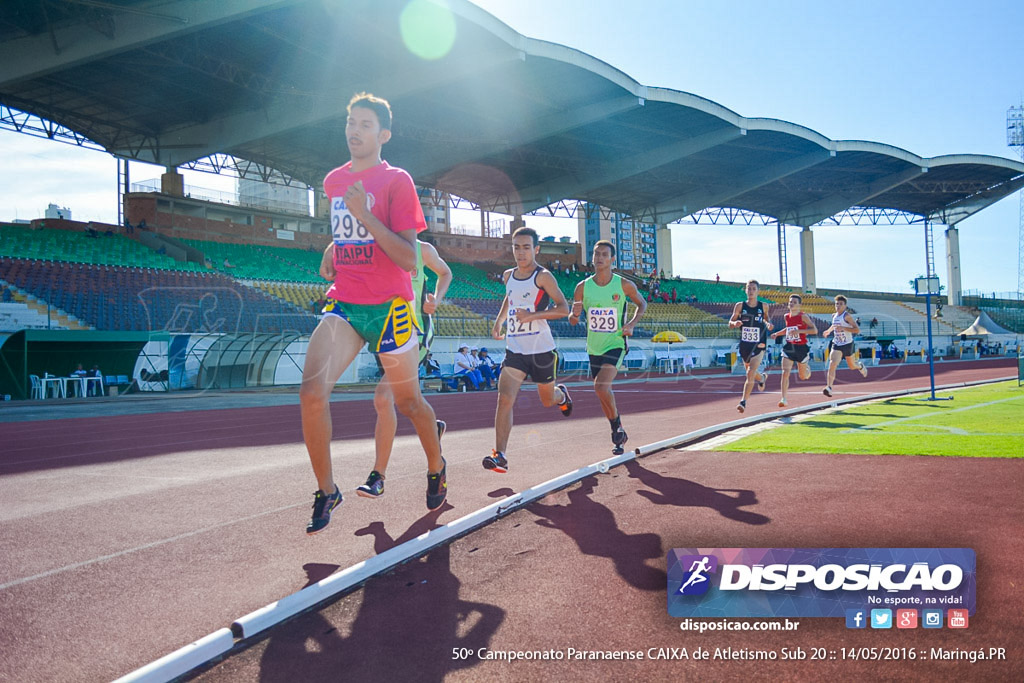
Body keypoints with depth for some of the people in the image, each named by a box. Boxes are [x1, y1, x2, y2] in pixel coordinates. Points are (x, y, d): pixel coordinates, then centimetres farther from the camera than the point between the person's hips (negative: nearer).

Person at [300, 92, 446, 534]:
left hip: (388, 306, -4)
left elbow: (408, 258, -14)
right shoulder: (333, 181, 13)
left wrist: (365, 216, -21)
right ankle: (326, 491, 1)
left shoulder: (397, 181, -6)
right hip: (343, 303, 4)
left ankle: (436, 468, 38)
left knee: (408, 401, 10)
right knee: (312, 390, -16)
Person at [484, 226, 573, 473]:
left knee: (547, 400, 15)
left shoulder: (543, 276, -10)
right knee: (505, 399, -15)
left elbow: (563, 308, -15)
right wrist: (499, 320, 15)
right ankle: (500, 455, -16)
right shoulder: (508, 276, 8)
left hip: (541, 350, -3)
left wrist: (533, 315, -26)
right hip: (515, 349, 4)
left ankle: (562, 395, 53)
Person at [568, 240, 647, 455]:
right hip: (594, 348, 4)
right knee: (604, 395, 12)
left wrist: (631, 324, -7)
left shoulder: (624, 285, -7)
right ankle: (619, 436, 32)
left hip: (616, 345, -4)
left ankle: (617, 426, 1)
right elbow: (573, 321, 3)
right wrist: (575, 315, -21)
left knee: (601, 386, -24)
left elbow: (642, 304, 10)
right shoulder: (583, 287, -2)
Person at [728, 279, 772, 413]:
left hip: (759, 346, -2)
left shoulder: (763, 306, -2)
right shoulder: (740, 306, -3)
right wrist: (735, 323, -22)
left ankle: (743, 402, -14)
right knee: (751, 373, 21)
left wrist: (768, 324, -4)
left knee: (750, 373, -17)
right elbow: (730, 323, 1)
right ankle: (762, 378, 57)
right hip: (744, 345, 2)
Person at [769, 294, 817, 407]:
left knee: (803, 376, 14)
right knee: (785, 373, -14)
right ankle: (783, 399, -12)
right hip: (789, 347, 3)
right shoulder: (787, 316, 6)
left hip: (801, 348, -3)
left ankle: (807, 367, 51)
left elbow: (814, 330, -18)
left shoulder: (803, 316, -10)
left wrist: (799, 331, -27)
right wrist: (777, 334, 10)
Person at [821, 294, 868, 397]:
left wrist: (843, 328, -29)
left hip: (848, 344, -3)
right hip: (836, 344, 3)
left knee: (852, 366, 18)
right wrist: (829, 330, 30)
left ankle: (860, 366, 56)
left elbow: (857, 329, -21)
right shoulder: (834, 315, 4)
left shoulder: (847, 315, -16)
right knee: (832, 364, -18)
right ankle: (829, 387, -26)